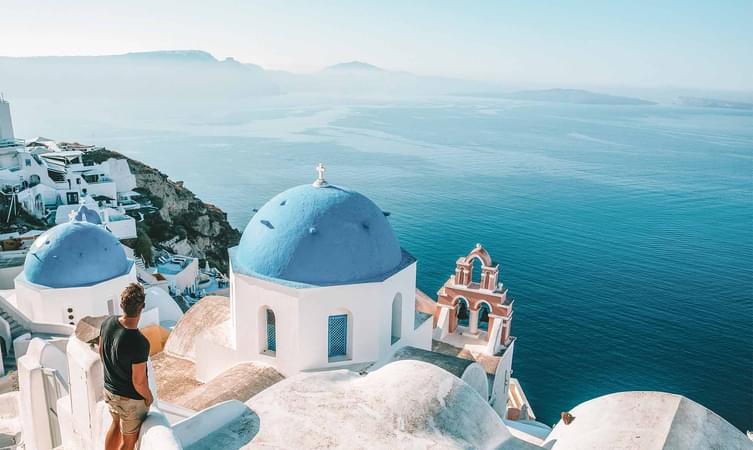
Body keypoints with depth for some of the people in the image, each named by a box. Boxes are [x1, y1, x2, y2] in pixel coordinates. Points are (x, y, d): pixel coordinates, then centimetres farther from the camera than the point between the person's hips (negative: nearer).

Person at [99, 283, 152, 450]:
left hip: (109, 390, 7)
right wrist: (149, 397, -5)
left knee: (116, 424, 33)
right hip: (131, 400, -7)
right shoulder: (139, 343, -36)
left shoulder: (108, 322, -15)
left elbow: (101, 352, 4)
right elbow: (139, 381, -25)